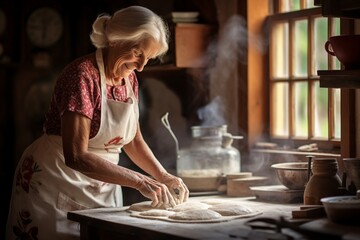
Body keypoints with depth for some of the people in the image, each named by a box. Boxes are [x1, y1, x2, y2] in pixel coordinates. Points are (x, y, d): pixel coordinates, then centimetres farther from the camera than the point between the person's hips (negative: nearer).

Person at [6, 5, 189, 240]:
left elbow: (133, 140, 14)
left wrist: (163, 176, -1)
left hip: (102, 186, 7)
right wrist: (140, 181, -30)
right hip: (57, 186, -7)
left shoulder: (130, 79, 2)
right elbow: (76, 157, -29)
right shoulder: (83, 74, -22)